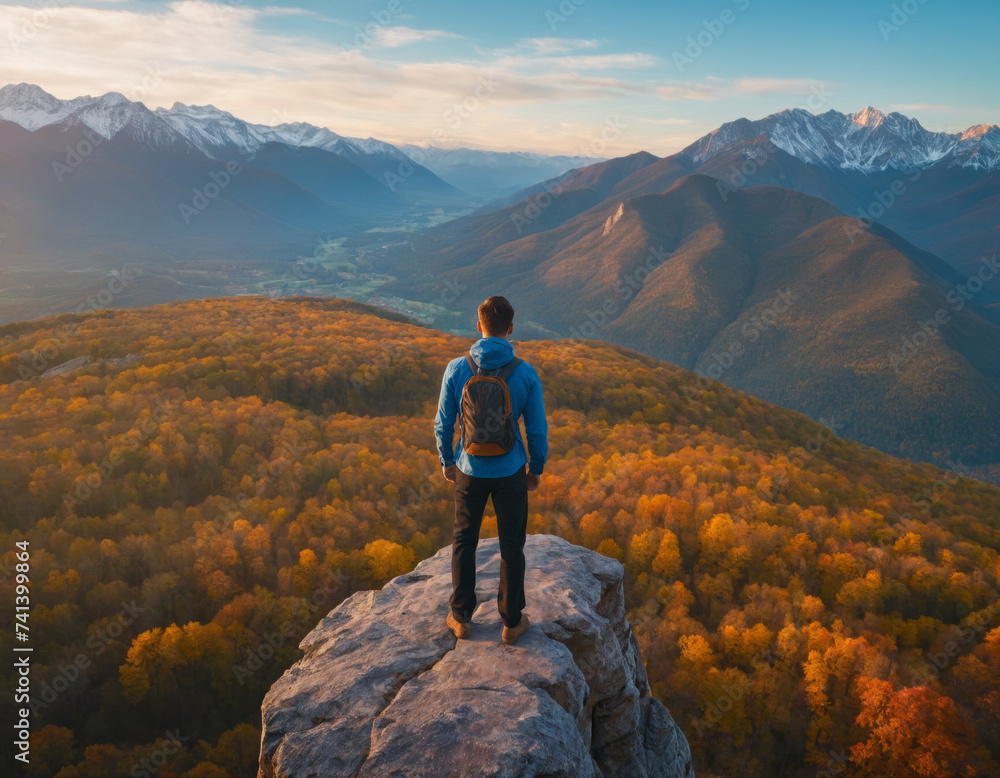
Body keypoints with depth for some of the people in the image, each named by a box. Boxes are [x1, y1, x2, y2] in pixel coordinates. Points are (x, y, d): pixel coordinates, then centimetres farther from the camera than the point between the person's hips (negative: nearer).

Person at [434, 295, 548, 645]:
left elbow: (443, 423, -6)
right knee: (511, 545, 14)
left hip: (469, 470, 1)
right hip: (510, 472, -1)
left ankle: (461, 617, 29)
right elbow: (537, 429, -8)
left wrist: (446, 460, 11)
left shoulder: (456, 368, -13)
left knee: (464, 541, 19)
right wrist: (536, 470, 8)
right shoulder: (526, 374, -14)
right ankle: (512, 622, 25)